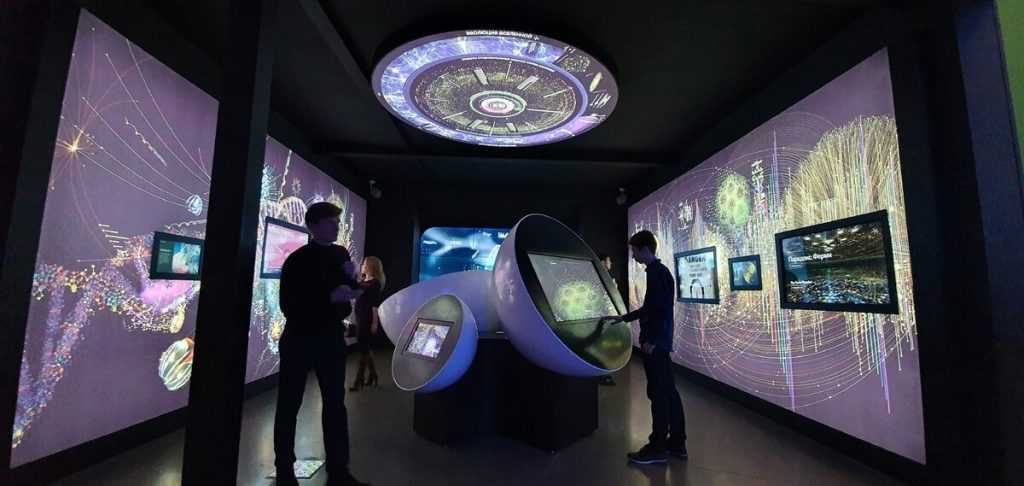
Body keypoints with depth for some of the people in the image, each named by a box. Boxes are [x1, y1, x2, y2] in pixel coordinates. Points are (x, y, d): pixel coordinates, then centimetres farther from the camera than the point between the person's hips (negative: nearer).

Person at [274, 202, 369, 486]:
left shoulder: (341, 254, 5)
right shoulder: (297, 260, -10)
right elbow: (288, 305, -17)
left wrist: (352, 279, -8)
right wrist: (331, 297, -24)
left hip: (332, 337, 4)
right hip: (299, 339, -4)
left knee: (335, 404, 8)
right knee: (289, 405, 9)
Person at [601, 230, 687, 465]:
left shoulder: (658, 272, -15)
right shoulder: (659, 271, 15)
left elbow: (663, 310, -22)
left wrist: (651, 340, -20)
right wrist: (622, 318, 24)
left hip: (655, 343, -10)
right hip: (661, 342, 10)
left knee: (658, 394, -1)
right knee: (668, 392, 14)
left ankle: (658, 448, 10)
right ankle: (677, 443, 24)